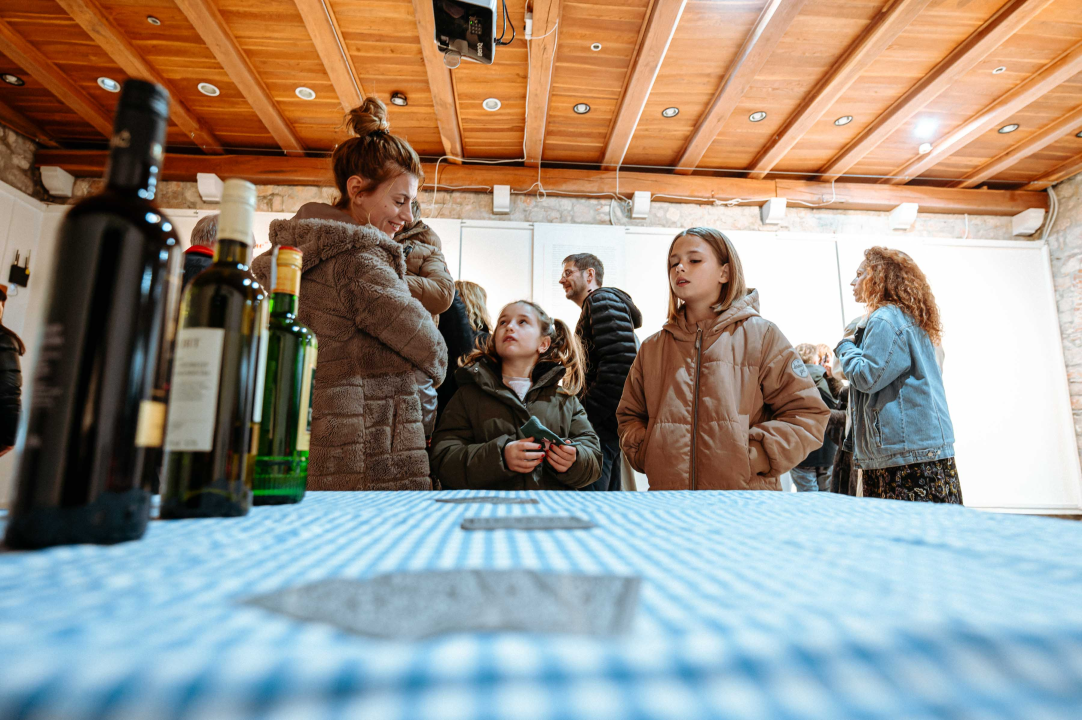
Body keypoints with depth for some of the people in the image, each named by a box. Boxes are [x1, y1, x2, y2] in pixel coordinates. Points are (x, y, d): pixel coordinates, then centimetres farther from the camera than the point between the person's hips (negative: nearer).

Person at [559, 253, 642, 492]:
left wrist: (586, 413, -19)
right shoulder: (593, 307, 27)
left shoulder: (603, 300, -5)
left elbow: (620, 364, -19)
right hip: (605, 421, 11)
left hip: (602, 421, -11)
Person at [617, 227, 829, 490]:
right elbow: (629, 416, 19)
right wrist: (644, 453, 0)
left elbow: (807, 415, 0)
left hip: (747, 494, -2)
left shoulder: (761, 335, 3)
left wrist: (751, 459, -11)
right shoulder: (652, 347, 12)